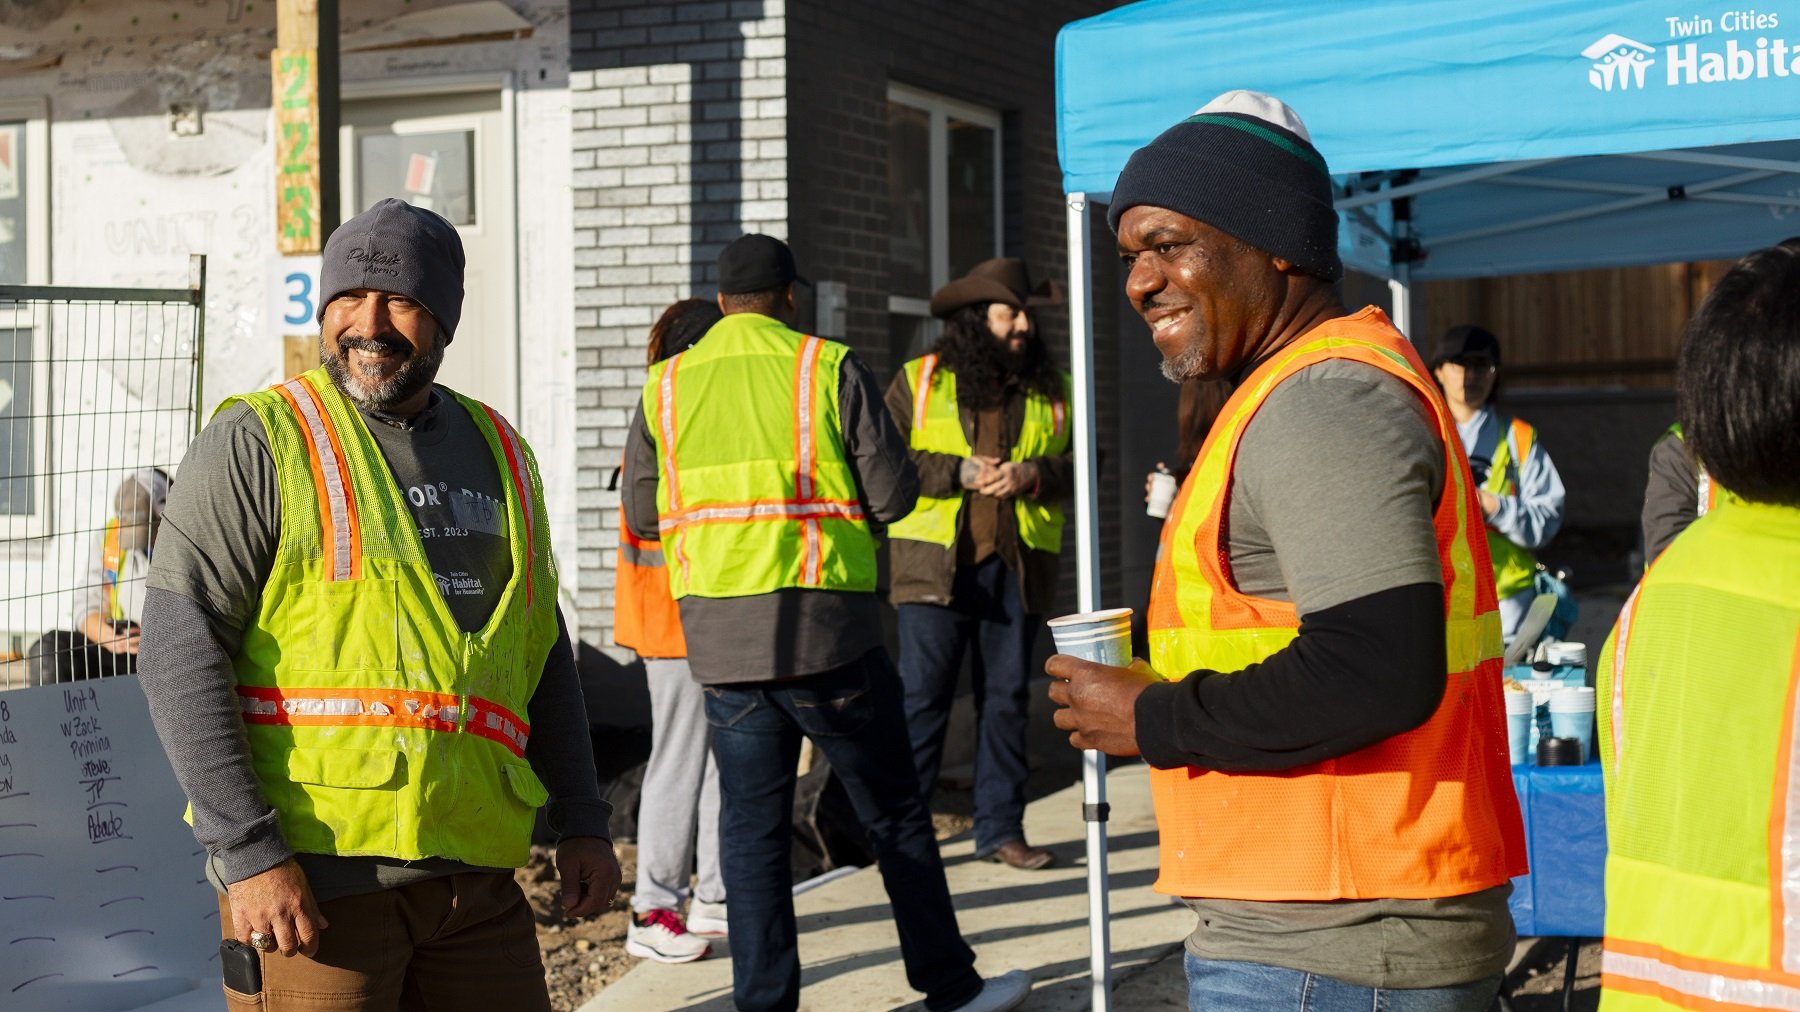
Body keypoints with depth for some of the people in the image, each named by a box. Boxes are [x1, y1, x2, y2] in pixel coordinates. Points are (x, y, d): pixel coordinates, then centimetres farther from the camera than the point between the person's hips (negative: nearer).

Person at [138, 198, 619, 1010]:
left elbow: (541, 655, 22)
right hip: (308, 878, -5)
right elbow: (179, 652, -10)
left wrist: (581, 821, 15)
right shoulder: (259, 443, -3)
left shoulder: (498, 453, 15)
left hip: (474, 874, 5)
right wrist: (246, 852, -17)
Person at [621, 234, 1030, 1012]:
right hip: (823, 626, -3)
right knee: (894, 816, 10)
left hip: (717, 636, 3)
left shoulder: (667, 385, 6)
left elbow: (641, 513, 9)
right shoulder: (828, 368, -3)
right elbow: (894, 493, -6)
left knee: (752, 827, 9)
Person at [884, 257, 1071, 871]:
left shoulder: (1051, 389, 13)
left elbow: (1080, 463, 9)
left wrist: (1032, 474, -10)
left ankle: (1001, 829, 14)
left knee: (1008, 697, 6)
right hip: (935, 562, -3)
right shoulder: (918, 382, 5)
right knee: (922, 695, -4)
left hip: (1018, 566, 3)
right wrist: (957, 472, -13)